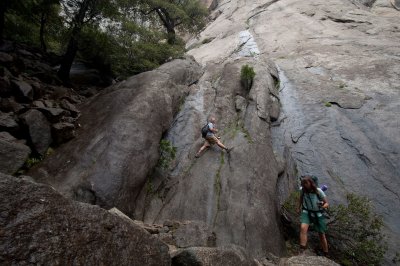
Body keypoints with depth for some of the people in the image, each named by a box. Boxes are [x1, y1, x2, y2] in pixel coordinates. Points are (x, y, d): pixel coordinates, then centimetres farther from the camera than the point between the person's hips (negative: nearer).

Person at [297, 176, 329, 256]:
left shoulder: (318, 191, -15)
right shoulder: (303, 190, -8)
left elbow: (327, 204, -9)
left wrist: (323, 206, -31)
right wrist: (299, 207, 13)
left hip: (318, 214, 0)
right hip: (306, 212, 1)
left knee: (322, 235, 12)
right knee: (303, 228, -28)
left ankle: (326, 255, 33)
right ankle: (302, 250, -26)